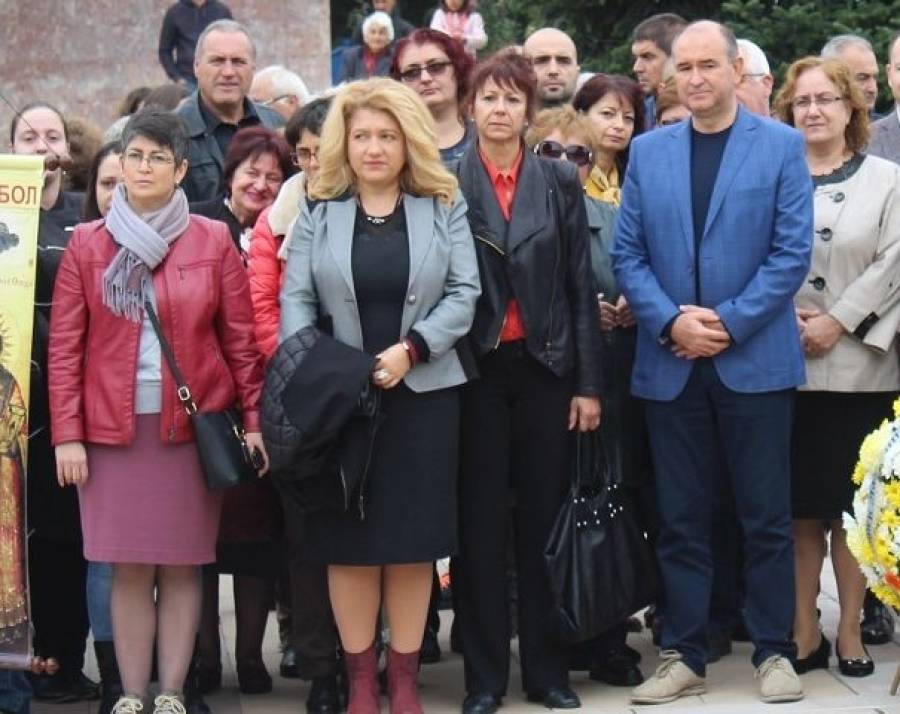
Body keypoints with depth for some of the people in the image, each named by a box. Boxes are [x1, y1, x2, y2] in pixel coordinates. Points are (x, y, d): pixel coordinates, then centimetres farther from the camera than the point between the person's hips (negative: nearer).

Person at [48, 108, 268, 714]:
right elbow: (65, 345, 3)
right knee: (129, 567, 2)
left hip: (193, 425, 0)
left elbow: (241, 339, 4)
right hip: (113, 429, 0)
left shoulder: (213, 240, 4)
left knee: (182, 564, 3)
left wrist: (252, 420, -1)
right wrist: (67, 433, -4)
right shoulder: (87, 244, 5)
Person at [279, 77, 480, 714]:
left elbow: (464, 294, -1)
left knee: (413, 538, 3)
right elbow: (296, 298, 1)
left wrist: (410, 349, -14)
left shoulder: (443, 207, 5)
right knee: (348, 538, 2)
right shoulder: (319, 212, 7)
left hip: (423, 393, 0)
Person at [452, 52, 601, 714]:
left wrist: (588, 382, 1)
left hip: (544, 366, 1)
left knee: (544, 517, 6)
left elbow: (581, 284, 4)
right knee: (480, 521, 3)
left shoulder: (560, 181, 5)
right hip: (475, 368, -1)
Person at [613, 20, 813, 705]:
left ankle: (774, 651, 13)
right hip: (671, 364, 3)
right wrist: (671, 322, -10)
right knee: (682, 518, 7)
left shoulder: (782, 146, 0)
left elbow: (792, 251, -6)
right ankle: (684, 655, 14)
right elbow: (627, 253, 5)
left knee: (767, 516, 3)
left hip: (756, 360, -3)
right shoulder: (648, 152, 9)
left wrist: (729, 324, -13)